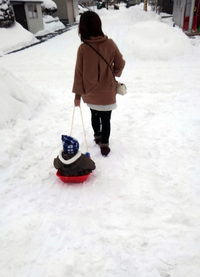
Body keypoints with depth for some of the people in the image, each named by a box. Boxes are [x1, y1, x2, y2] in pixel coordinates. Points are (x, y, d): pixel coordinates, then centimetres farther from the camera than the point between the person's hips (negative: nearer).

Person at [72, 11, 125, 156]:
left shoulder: (83, 48, -15)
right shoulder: (110, 44, -13)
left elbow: (79, 73, -10)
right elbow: (120, 65, -4)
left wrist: (77, 93, 0)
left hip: (90, 92, 1)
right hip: (107, 92, -1)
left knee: (95, 115, 24)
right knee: (106, 119, 12)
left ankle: (97, 136, 44)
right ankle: (104, 146, 20)